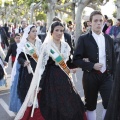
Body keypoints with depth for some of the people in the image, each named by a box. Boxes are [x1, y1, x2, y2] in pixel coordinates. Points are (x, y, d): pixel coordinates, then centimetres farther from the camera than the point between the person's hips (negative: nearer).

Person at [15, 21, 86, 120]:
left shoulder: (65, 46, 7)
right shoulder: (46, 46, -9)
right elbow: (42, 66, -11)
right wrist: (39, 85, -12)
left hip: (64, 78, 6)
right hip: (51, 79, -5)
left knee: (71, 105, 10)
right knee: (52, 107, 2)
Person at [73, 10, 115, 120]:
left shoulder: (108, 39, 7)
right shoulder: (84, 39, -5)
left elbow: (113, 59, 13)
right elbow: (76, 59, -8)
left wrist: (113, 75, 9)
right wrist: (92, 65, -19)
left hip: (106, 76, 3)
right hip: (90, 77, -2)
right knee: (90, 105, 10)